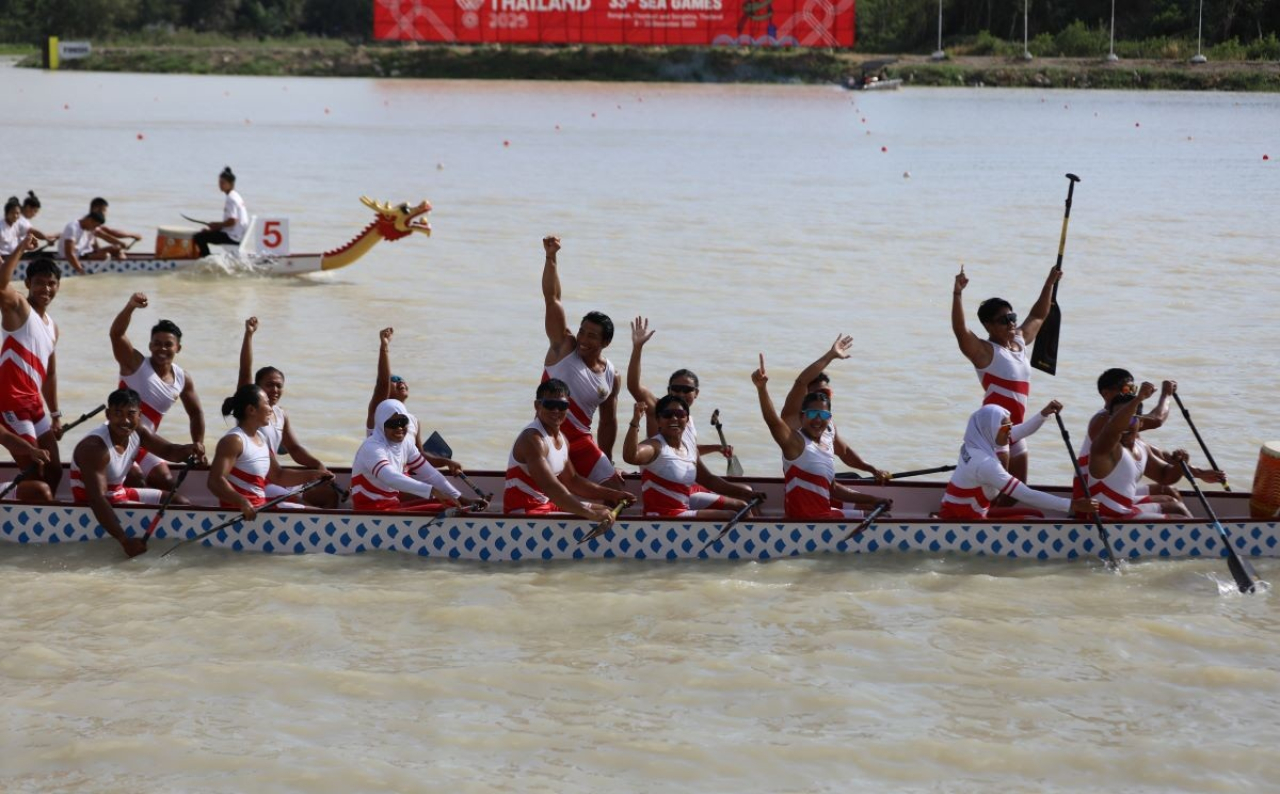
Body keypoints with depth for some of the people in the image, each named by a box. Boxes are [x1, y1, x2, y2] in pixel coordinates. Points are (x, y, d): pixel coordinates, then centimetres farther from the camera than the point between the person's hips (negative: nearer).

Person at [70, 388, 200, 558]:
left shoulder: (137, 432, -6)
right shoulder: (94, 448, -31)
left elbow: (168, 451, 6)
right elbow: (97, 499, -38)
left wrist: (188, 450, -21)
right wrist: (125, 541, -47)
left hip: (120, 493, 9)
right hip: (97, 506, -9)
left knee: (181, 504, 10)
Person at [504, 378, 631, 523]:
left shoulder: (562, 439, 10)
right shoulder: (533, 439, -22)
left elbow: (572, 480, 20)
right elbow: (551, 487, -33)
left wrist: (611, 495, 10)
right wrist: (590, 513, -38)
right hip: (524, 512, -11)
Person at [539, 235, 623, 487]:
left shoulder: (611, 377, 4)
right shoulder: (564, 347, -5)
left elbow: (608, 423, 14)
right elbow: (552, 298, -13)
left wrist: (607, 463, 15)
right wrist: (551, 258, -22)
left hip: (581, 441, 4)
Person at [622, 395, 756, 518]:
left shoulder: (691, 448, 8)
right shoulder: (655, 446, -17)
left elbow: (708, 480, 20)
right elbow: (630, 456, -39)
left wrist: (741, 491, 11)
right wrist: (635, 421, -49)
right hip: (663, 515, -9)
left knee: (740, 507, 20)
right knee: (731, 518, -13)